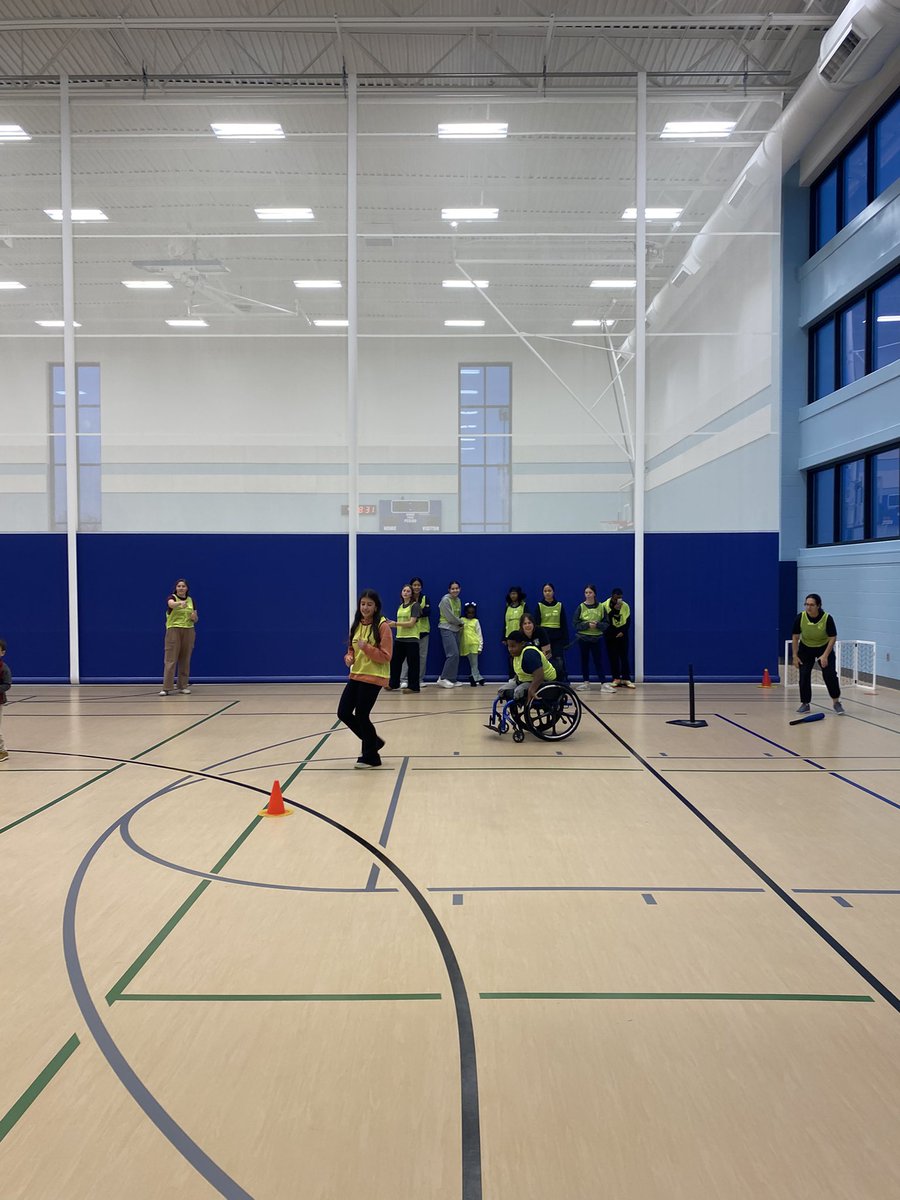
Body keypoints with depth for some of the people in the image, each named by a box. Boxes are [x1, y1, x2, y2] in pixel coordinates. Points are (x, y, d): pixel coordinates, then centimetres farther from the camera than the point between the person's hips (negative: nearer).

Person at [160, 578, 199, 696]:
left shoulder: (191, 600, 11)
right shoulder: (172, 597, -3)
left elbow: (195, 619, 15)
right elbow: (171, 604, -30)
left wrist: (194, 617, -9)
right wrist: (181, 603, -52)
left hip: (188, 631, 4)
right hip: (174, 630, -4)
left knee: (185, 660, 7)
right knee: (170, 659, -7)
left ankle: (183, 686, 14)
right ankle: (166, 688, -7)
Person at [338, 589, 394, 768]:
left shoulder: (382, 626, -12)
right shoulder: (356, 625, 9)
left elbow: (386, 656, -14)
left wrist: (366, 647, -25)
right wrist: (349, 657, -3)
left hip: (373, 677, -7)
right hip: (356, 675, 7)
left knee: (361, 715, -4)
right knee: (343, 713, 7)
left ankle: (371, 757, 16)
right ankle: (373, 741, 26)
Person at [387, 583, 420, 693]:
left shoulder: (414, 605, -6)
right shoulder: (400, 606, 15)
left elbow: (411, 623, -15)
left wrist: (395, 623, -16)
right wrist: (392, 624, 3)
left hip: (411, 639, -7)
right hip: (399, 638, 7)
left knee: (412, 663, -2)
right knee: (394, 661, 9)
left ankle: (413, 687, 6)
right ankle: (394, 685, 20)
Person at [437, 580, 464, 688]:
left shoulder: (458, 600, 13)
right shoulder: (445, 600, -12)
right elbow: (450, 617, -14)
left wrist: (460, 625, 1)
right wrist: (461, 622, -1)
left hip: (456, 629, 8)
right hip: (447, 629, -8)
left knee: (456, 655, 6)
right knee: (453, 654, -15)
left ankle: (452, 679, 13)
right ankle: (443, 678, -9)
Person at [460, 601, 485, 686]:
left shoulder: (476, 621, 4)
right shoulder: (462, 620, 8)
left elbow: (479, 634, 2)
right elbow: (459, 633, 11)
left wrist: (480, 647, -3)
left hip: (474, 645, -2)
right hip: (466, 645, 2)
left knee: (474, 664, -2)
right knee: (471, 663, 6)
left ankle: (474, 679, 4)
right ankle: (479, 678, 14)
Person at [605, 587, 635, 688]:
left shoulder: (625, 606, -1)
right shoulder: (606, 605, -8)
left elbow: (628, 621, 2)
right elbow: (605, 619, -17)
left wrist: (623, 631, -11)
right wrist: (614, 609, -23)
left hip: (622, 633, 1)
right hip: (610, 634, -1)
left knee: (624, 656, 0)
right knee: (613, 657, -1)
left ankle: (626, 678, 2)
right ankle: (616, 678, 6)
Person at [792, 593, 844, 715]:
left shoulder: (827, 618, -27)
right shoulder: (800, 617, -22)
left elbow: (832, 638, -19)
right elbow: (795, 637, -10)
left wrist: (825, 656, -25)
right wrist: (795, 656, -11)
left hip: (824, 647, -2)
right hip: (806, 648, 2)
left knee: (830, 674, -10)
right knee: (804, 675, -5)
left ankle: (836, 702, 6)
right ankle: (805, 704, 6)